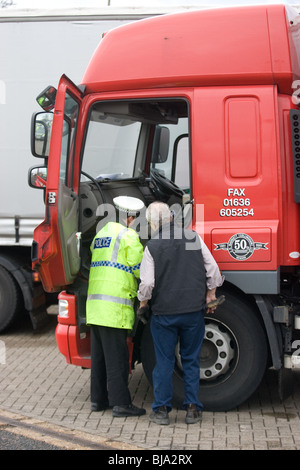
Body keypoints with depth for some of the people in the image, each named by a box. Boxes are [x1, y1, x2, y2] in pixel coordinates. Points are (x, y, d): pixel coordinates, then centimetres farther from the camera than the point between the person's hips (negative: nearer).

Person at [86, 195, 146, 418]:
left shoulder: (100, 234, 21)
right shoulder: (129, 235, -7)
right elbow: (141, 270, -8)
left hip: (95, 303, 8)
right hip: (115, 305, -8)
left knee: (99, 354, 13)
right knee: (117, 355, -6)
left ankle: (98, 399, 19)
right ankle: (120, 402, -3)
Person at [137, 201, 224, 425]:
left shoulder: (152, 246, -7)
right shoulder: (194, 238, 1)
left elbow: (147, 283, -10)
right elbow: (213, 270, 3)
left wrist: (142, 305, 7)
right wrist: (210, 296, 15)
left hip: (164, 312, -2)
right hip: (194, 310, 2)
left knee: (164, 362, 8)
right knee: (191, 360, 12)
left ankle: (161, 410, 13)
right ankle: (193, 409, 14)